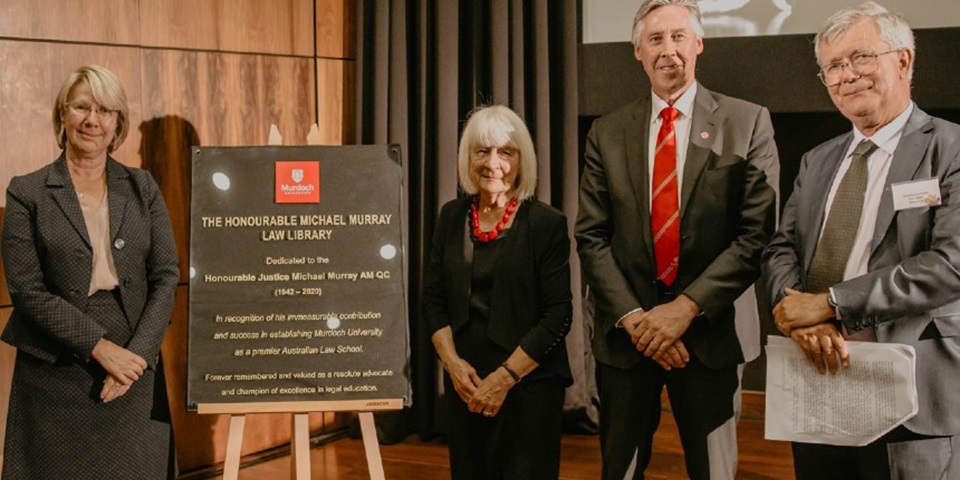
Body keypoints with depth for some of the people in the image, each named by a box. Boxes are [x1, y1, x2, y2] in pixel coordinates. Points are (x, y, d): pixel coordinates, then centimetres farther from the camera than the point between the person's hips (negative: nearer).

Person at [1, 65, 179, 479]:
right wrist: (100, 346, -15)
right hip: (56, 374, -2)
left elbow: (166, 277, 1)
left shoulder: (142, 189, 6)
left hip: (134, 367, 2)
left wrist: (137, 353, -11)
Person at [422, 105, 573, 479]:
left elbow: (558, 315, -11)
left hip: (530, 382, -4)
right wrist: (452, 363, -6)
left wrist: (505, 377, -14)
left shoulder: (546, 223, -8)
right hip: (464, 382, 4)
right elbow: (433, 299, 8)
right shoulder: (452, 217, 6)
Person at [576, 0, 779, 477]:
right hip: (626, 332, 2)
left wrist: (688, 306, -15)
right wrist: (632, 316, -10)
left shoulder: (747, 122, -2)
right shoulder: (607, 132, 5)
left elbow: (758, 232, -8)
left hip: (710, 330, -2)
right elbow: (591, 237, 2)